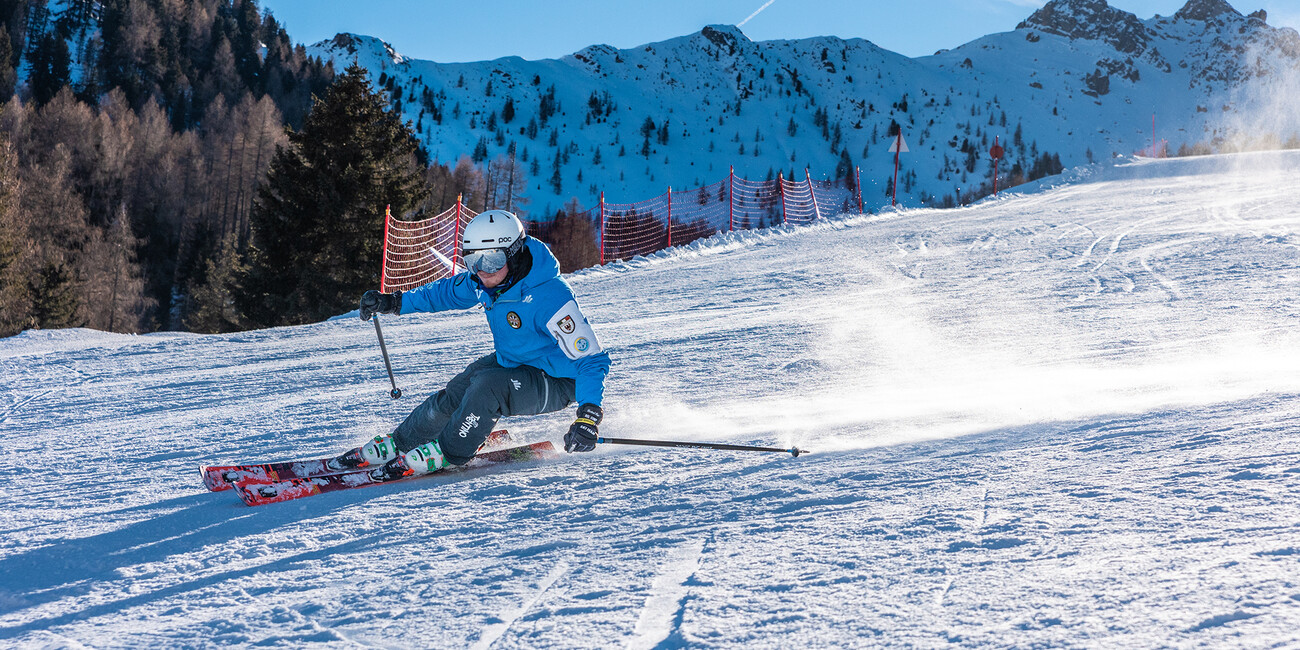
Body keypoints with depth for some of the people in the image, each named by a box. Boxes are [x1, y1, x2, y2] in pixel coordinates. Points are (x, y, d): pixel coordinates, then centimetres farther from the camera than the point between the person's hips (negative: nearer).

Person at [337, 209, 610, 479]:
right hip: (511, 362, 8)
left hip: (555, 383, -8)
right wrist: (393, 302, 9)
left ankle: (446, 453, -6)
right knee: (453, 395, -3)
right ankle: (398, 444, 21)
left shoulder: (550, 297, -34)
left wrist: (588, 416, -45)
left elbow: (591, 358, -32)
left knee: (487, 385, -28)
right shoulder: (488, 279, -10)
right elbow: (448, 291, 13)